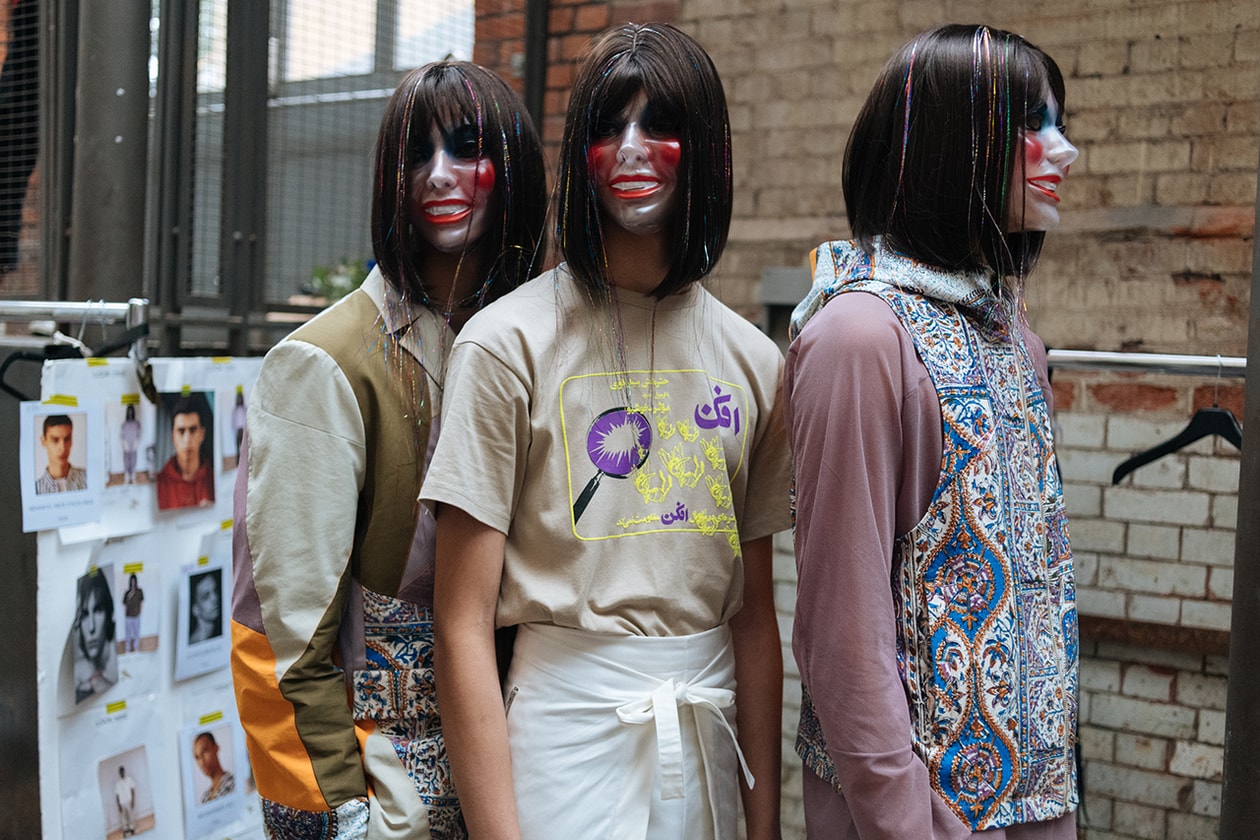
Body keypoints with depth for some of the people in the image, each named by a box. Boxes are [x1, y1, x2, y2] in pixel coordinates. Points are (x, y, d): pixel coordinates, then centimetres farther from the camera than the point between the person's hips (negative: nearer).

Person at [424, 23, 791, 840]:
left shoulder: (753, 362, 5)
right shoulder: (510, 342, -9)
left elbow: (754, 613, 8)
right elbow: (464, 627, -11)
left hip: (709, 738, 5)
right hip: (568, 733, -4)